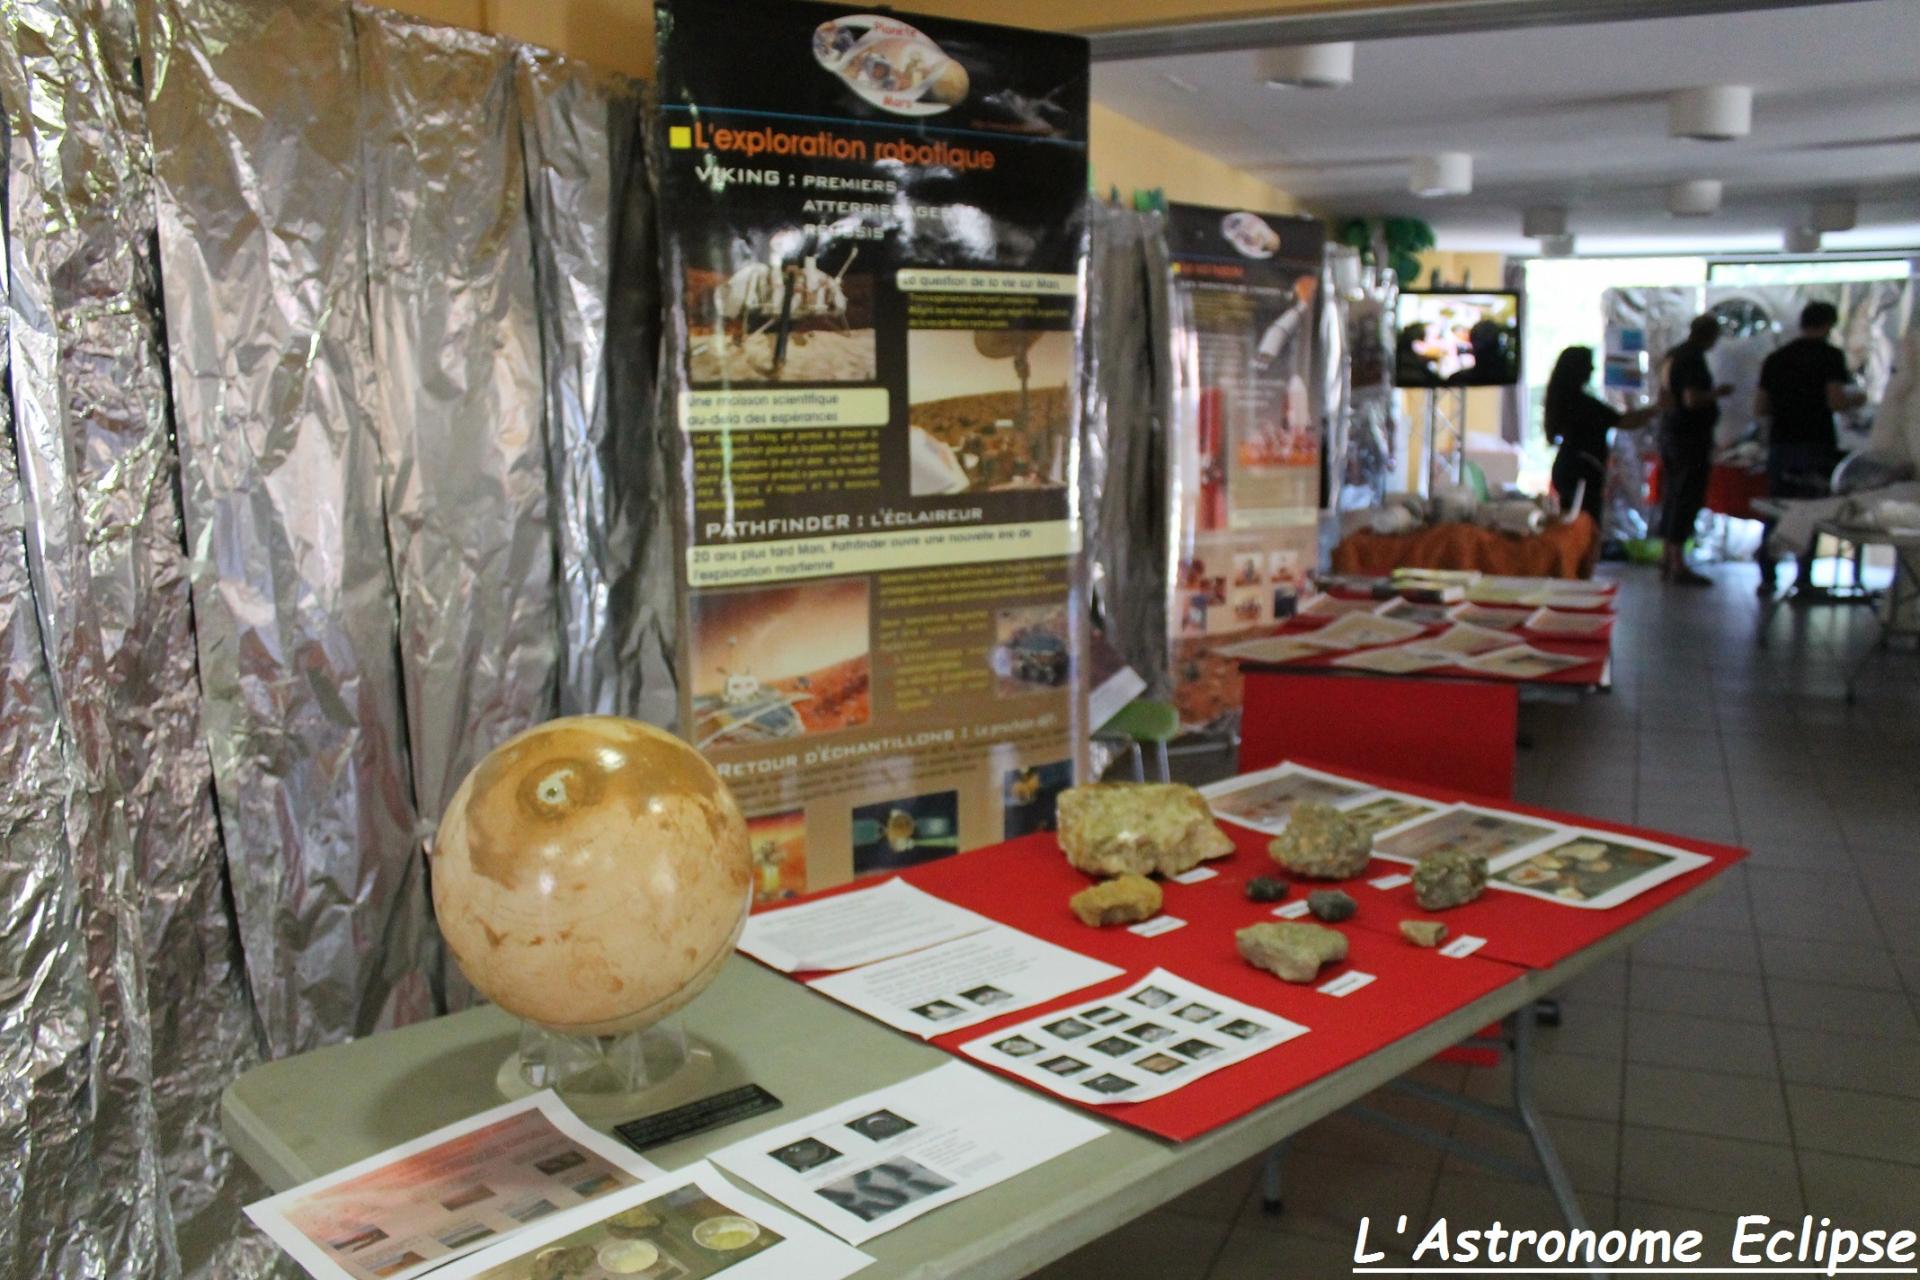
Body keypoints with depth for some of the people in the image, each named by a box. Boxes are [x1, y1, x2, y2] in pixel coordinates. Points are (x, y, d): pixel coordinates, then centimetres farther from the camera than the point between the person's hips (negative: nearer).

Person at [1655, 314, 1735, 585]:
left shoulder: (1673, 355, 13)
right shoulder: (1694, 359, -16)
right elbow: (1692, 399, -25)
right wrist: (1718, 393, -9)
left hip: (1670, 432, 10)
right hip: (1691, 437, -9)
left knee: (1673, 495, 14)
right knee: (1688, 499, -6)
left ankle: (1668, 561, 19)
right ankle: (1678, 565, -5)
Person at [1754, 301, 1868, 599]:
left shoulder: (1775, 358, 11)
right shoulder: (1830, 355, -5)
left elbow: (1759, 409, 10)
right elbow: (1836, 401, -15)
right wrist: (1857, 398, 5)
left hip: (1779, 443, 4)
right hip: (1815, 444, -4)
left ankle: (1767, 579, 12)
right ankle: (1803, 582, 1)